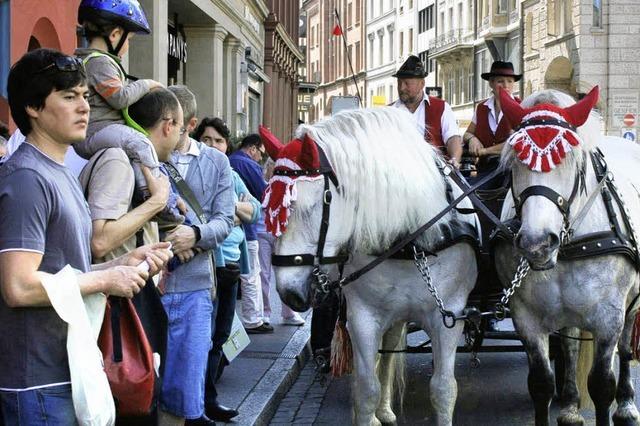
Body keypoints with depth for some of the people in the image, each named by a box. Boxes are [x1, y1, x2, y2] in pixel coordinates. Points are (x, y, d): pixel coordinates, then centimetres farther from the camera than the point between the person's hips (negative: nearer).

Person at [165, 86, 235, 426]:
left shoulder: (217, 162, 9)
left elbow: (224, 220, 4)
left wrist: (195, 235, -17)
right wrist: (164, 241, -15)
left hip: (194, 285, 2)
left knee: (188, 382, 5)